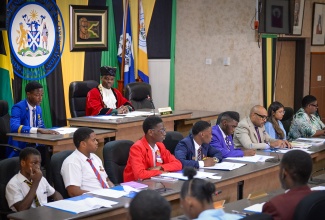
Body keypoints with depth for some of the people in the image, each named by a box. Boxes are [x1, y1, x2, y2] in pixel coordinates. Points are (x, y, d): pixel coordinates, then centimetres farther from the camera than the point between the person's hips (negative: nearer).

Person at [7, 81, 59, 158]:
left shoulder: (38, 108, 9)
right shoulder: (18, 108, -13)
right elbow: (14, 127, -30)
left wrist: (48, 131, -6)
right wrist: (38, 130, -38)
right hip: (19, 148, -7)